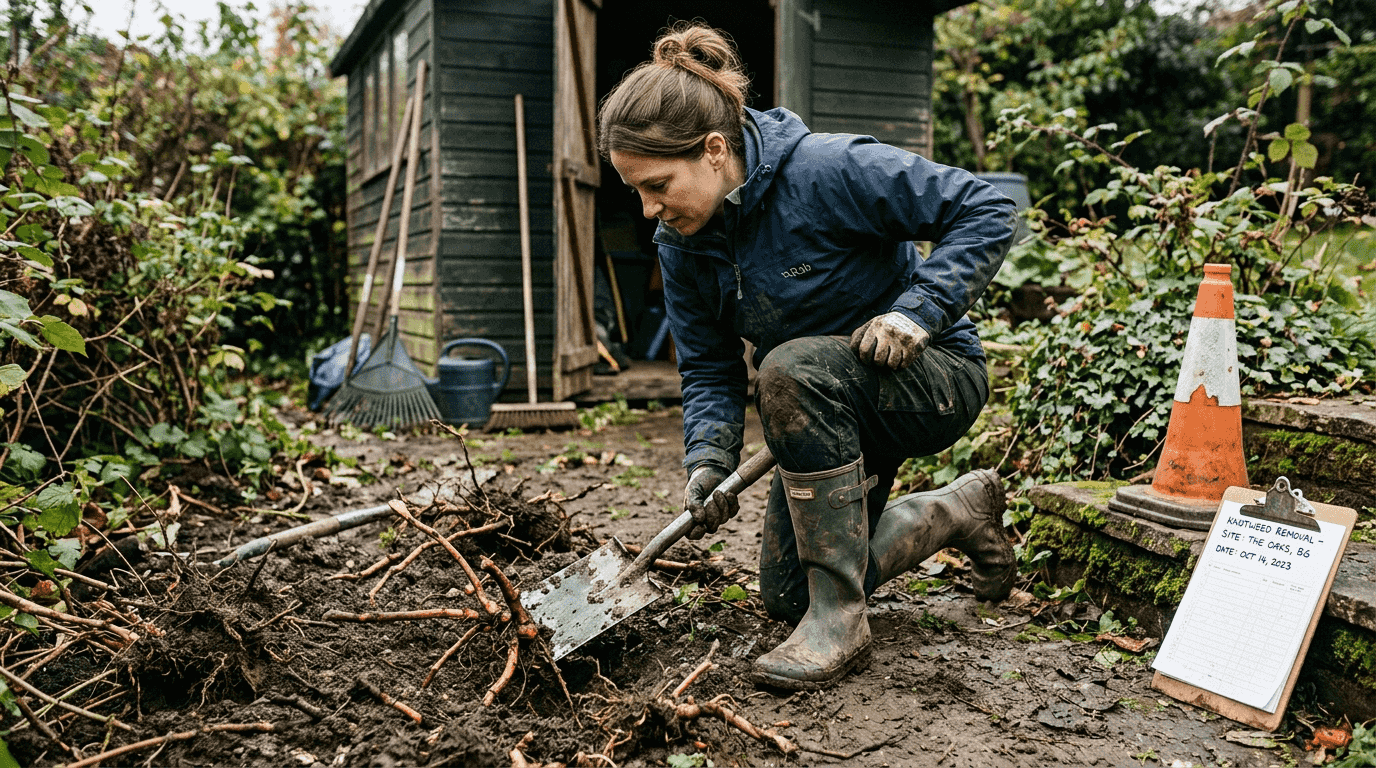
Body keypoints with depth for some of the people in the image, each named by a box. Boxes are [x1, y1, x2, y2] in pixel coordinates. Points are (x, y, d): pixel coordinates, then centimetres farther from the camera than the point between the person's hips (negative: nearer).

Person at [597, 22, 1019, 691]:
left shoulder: (828, 170, -27)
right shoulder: (681, 243, -7)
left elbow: (986, 210, -22)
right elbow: (707, 369, -2)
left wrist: (918, 311, -32)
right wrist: (706, 461, -19)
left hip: (933, 377, -7)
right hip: (830, 411, 8)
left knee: (792, 369, -39)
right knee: (787, 595, 10)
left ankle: (841, 617, -25)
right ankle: (962, 510, 29)